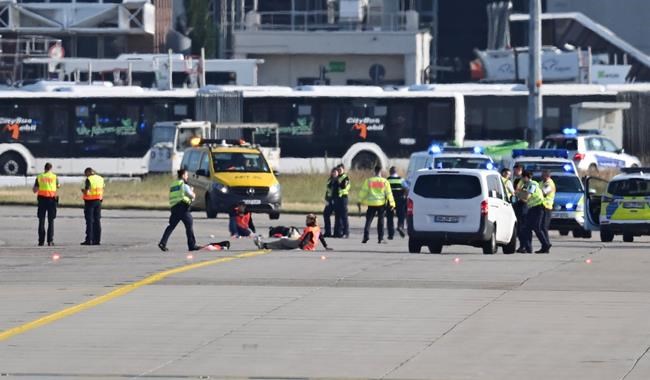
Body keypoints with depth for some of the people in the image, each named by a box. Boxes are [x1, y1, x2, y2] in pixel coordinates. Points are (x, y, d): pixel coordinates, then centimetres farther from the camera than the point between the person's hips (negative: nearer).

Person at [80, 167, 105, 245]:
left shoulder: (88, 180, -13)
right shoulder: (100, 179, 7)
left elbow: (86, 192, -18)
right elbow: (102, 191, 12)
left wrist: (83, 190, 1)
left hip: (90, 201, -6)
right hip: (98, 201, 6)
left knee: (89, 221, -3)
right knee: (97, 221, 9)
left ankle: (88, 240, -4)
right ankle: (97, 240, 8)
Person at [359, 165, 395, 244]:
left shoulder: (368, 181, -1)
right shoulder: (385, 182, -1)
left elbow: (363, 191, 0)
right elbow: (388, 193, 0)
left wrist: (360, 200, 9)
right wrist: (391, 203, 5)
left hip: (371, 203, 0)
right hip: (381, 204, 0)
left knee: (368, 221, 3)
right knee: (380, 221, 9)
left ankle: (366, 237, -8)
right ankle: (380, 238, 6)